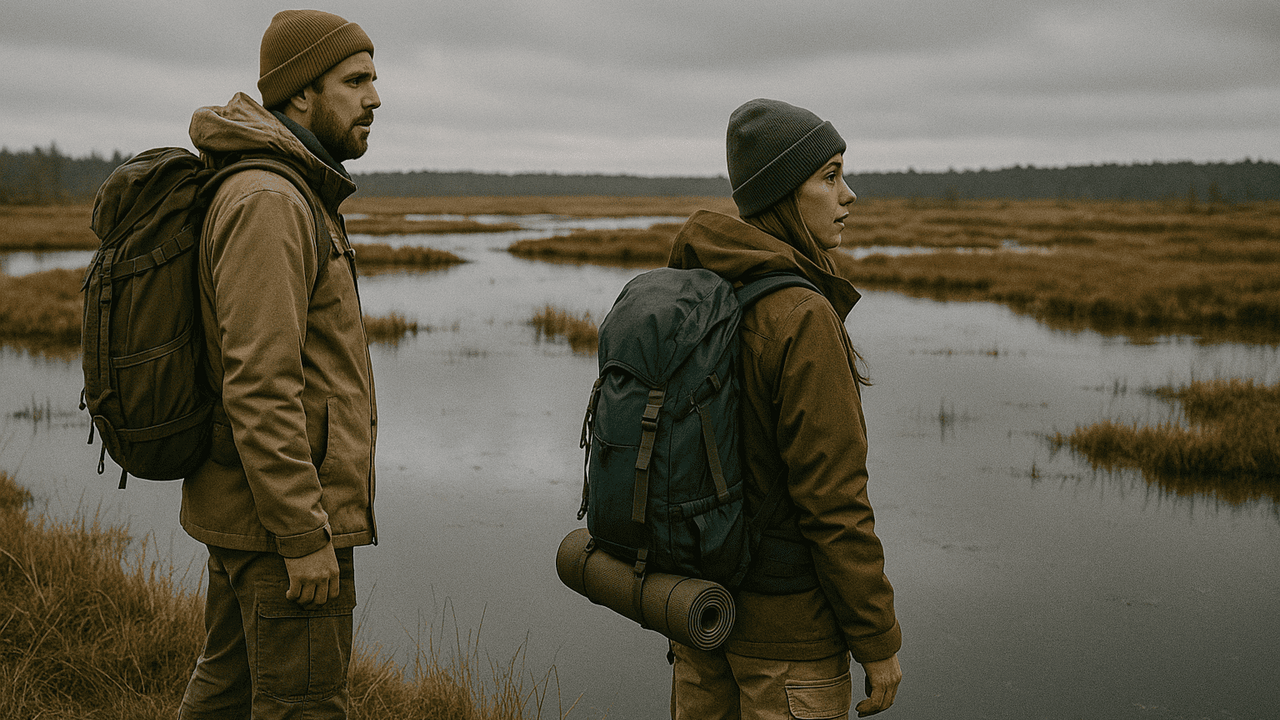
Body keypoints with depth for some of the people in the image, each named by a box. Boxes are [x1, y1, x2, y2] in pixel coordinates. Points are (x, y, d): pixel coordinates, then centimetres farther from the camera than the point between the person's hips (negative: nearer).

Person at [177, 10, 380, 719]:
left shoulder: (290, 199, 14)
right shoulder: (267, 203, -19)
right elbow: (259, 387, -25)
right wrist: (307, 536, -23)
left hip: (242, 510, 10)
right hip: (285, 514, -10)